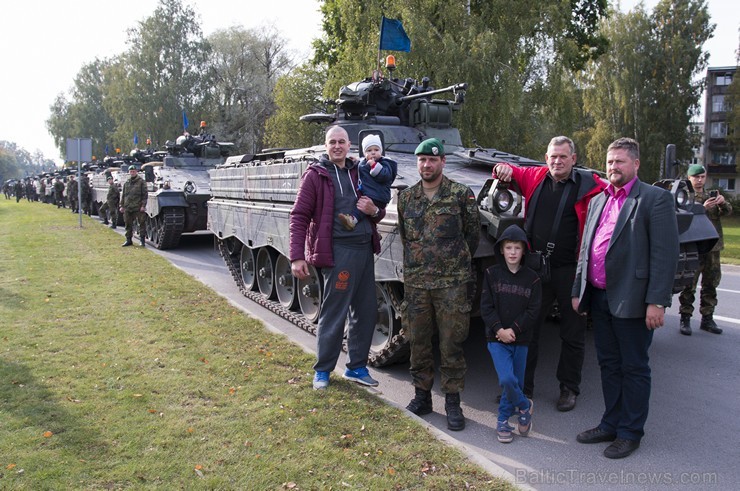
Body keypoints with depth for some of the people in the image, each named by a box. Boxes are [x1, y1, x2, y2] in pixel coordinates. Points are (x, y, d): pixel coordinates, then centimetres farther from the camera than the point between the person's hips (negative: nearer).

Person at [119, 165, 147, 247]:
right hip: (127, 208, 5)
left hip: (138, 208, -5)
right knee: (128, 224, 9)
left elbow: (145, 195, -4)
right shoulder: (126, 183, 15)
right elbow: (123, 195, 19)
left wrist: (143, 205, -12)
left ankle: (142, 240, 5)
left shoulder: (141, 182, 0)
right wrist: (122, 206, 13)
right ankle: (128, 240, 18)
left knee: (142, 223, -3)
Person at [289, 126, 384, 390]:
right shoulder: (315, 175, -2)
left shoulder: (358, 173, 14)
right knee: (333, 315, 1)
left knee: (366, 312, 12)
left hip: (365, 249, 6)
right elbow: (299, 216, -6)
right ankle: (323, 370, 19)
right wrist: (297, 257, -14)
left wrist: (374, 210, -3)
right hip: (338, 251, -6)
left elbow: (379, 210, 23)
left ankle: (357, 367, 28)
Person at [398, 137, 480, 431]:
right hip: (415, 284, 4)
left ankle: (452, 401, 16)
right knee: (418, 343, 10)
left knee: (451, 346, 3)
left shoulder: (461, 195, -3)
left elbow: (473, 235, 6)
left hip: (452, 283, -3)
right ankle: (422, 396, 26)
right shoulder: (406, 197, 8)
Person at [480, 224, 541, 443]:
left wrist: (513, 330, -13)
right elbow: (486, 306, -3)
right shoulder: (492, 274, 0)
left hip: (520, 339, 2)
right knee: (506, 379, -16)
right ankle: (524, 406, 12)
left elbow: (533, 310, -4)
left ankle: (503, 421, 27)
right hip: (496, 337, -1)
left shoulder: (532, 278, 1)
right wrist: (499, 329, -15)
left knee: (516, 381, 8)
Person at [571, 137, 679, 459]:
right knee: (608, 365, 16)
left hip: (632, 300, -7)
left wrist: (657, 301, -17)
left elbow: (665, 254, -12)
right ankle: (611, 424, 30)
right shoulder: (598, 201, 15)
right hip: (598, 297, 7)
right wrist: (578, 291, 14)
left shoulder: (655, 199, -6)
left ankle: (630, 433, 20)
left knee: (633, 367, 6)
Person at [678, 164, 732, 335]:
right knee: (689, 285, -5)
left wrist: (723, 203, -17)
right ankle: (685, 319, 0)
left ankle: (707, 319, 19)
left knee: (710, 284, 10)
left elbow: (728, 212, 3)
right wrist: (703, 208, -28)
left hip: (712, 247, 6)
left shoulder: (712, 195, 16)